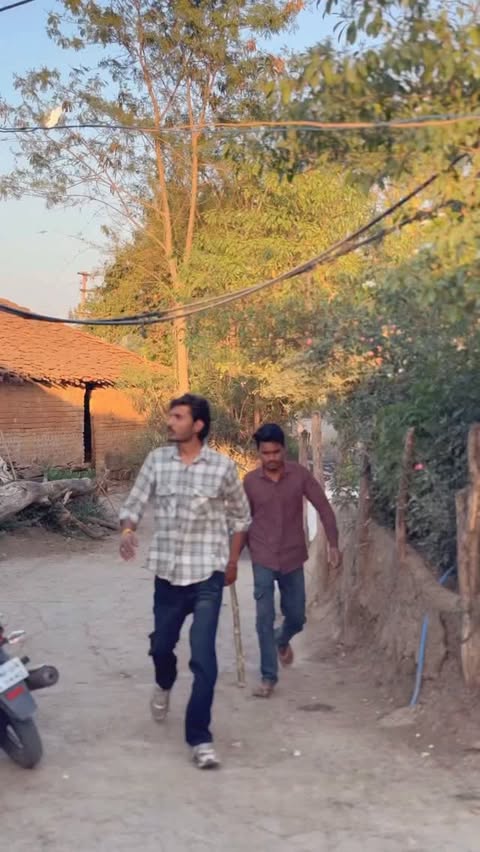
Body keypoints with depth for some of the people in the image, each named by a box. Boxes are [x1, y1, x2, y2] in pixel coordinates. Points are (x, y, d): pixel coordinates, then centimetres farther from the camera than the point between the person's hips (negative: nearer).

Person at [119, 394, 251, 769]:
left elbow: (240, 517, 7)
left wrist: (232, 562, 7)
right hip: (167, 572, 3)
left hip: (207, 574, -3)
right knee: (161, 644, 18)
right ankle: (164, 685, 54)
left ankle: (200, 738, 1)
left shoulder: (223, 467, -6)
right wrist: (128, 530, -18)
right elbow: (135, 503, 4)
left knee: (203, 656, -10)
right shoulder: (156, 460, 0)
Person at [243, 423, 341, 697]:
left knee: (297, 617, 12)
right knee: (265, 618, -5)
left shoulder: (300, 474, -8)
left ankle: (282, 640, 46)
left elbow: (324, 508, -3)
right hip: (263, 559, -1)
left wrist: (334, 544, -9)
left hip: (293, 558, 1)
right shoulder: (250, 481, -6)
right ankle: (269, 677, 6)